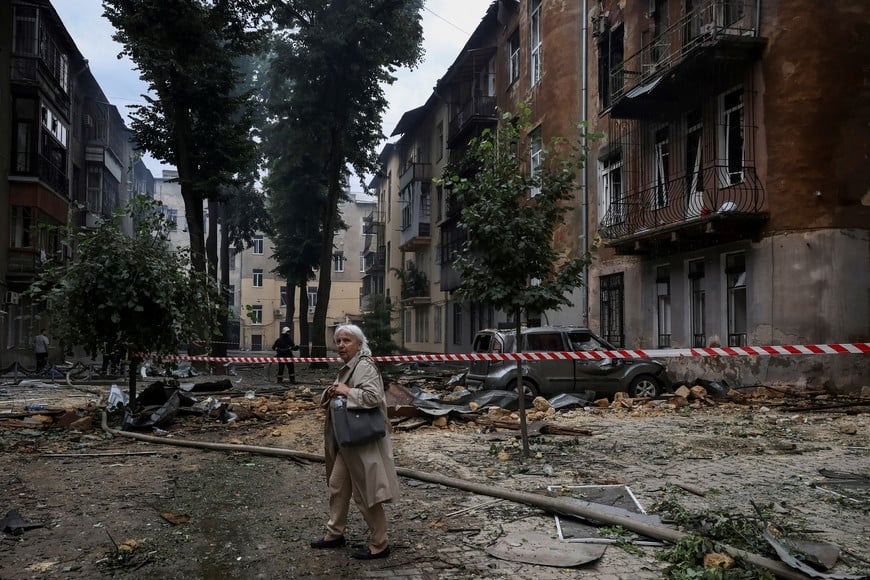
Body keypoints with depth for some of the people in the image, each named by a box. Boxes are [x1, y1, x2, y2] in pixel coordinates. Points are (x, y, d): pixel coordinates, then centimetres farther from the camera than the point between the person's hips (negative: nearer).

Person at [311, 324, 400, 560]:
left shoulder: (364, 366, -16)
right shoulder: (347, 368, 13)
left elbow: (373, 396, -32)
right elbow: (328, 403, 20)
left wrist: (347, 391, -22)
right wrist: (331, 393, -2)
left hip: (363, 441, -9)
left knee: (364, 493, -1)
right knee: (337, 485, 17)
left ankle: (380, 544, 13)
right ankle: (335, 533, 33)